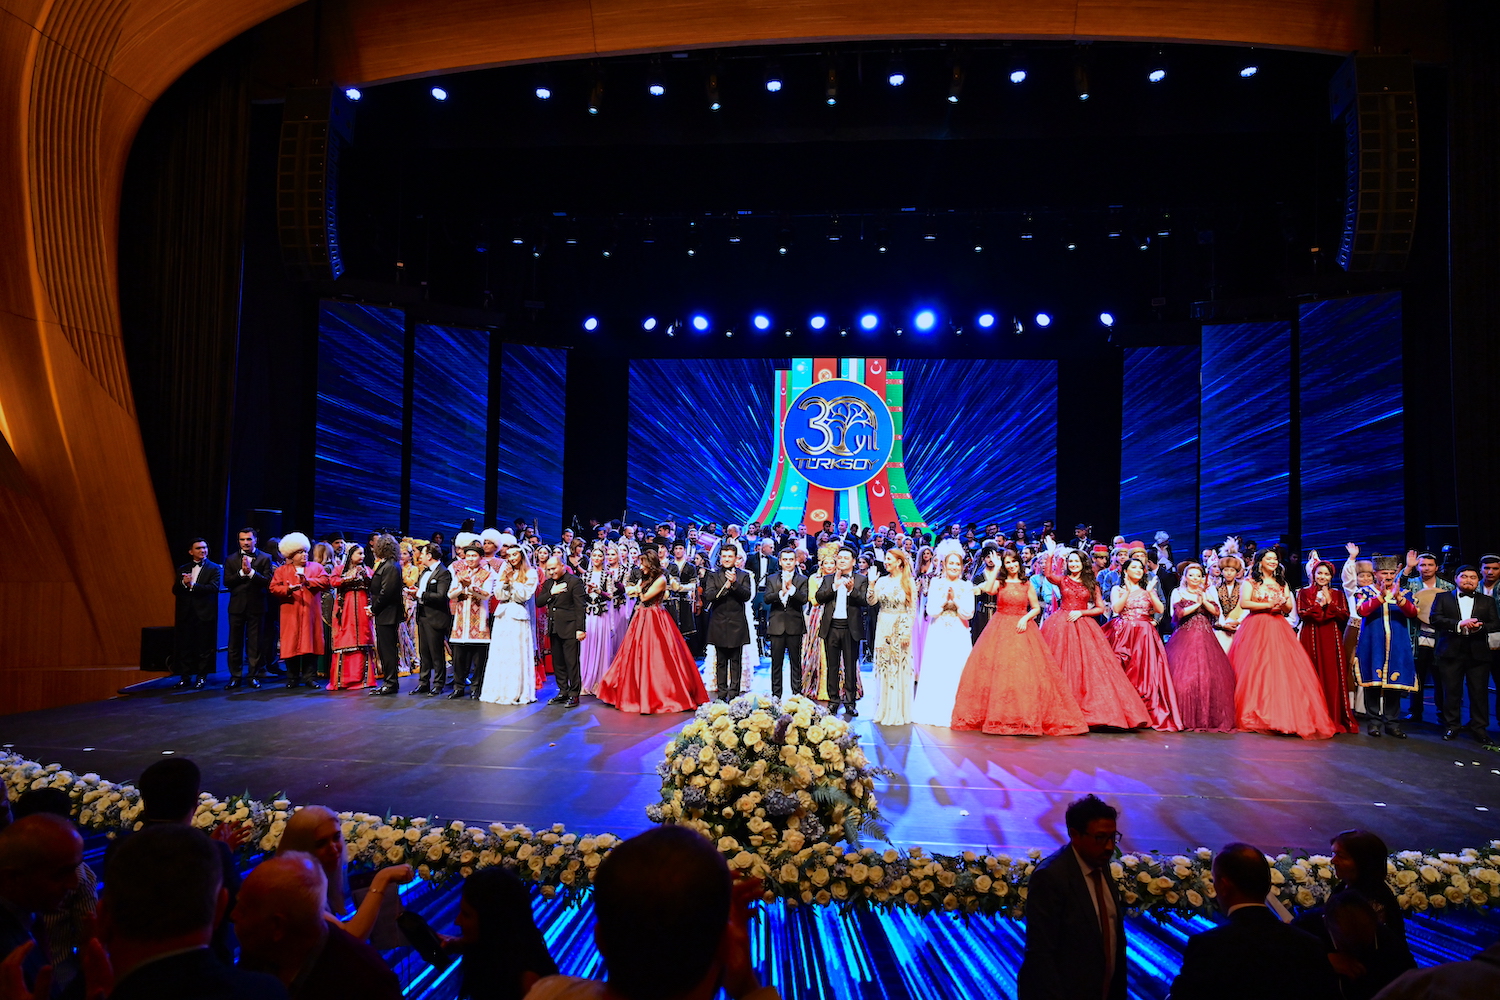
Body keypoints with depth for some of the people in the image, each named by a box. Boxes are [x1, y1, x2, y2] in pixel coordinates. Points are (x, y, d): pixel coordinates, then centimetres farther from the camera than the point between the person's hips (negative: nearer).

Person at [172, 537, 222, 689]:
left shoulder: (214, 568, 2)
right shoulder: (182, 569, 15)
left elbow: (214, 587, -13)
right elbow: (175, 591, 8)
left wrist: (192, 585, -14)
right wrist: (183, 583, -12)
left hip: (205, 613, -4)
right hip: (186, 614, 4)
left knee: (204, 647, 0)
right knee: (184, 646, 5)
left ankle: (202, 677, 9)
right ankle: (185, 677, 13)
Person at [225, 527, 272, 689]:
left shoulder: (264, 558, 2)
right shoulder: (231, 560, 9)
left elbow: (268, 581, -9)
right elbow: (227, 582, -1)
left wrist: (251, 571, -18)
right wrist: (242, 572, -13)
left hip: (256, 606, -2)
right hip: (237, 606, 2)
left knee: (255, 643, 3)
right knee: (235, 643, 5)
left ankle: (254, 676, 11)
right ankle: (236, 676, 13)